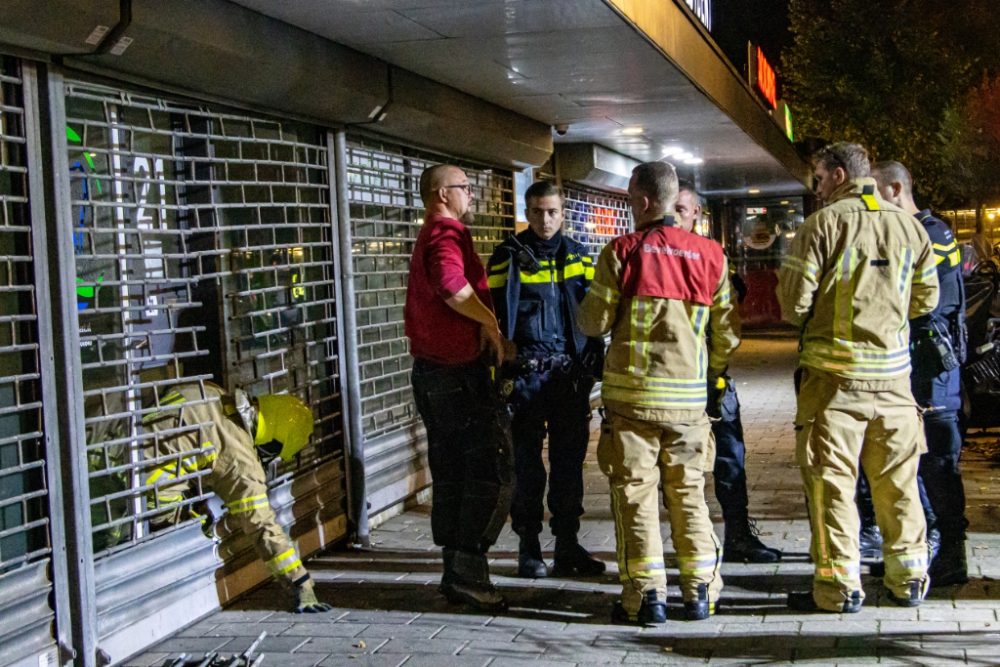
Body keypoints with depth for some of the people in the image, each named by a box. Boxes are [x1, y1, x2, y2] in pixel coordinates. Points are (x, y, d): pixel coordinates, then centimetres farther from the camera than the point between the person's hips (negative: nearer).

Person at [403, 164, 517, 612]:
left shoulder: (426, 239, 22)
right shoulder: (448, 234, -12)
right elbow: (453, 286, -34)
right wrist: (491, 324, -20)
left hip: (430, 369, 10)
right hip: (461, 372, -10)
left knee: (451, 476, 13)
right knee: (494, 474, -6)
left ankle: (454, 573, 18)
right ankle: (469, 570, -7)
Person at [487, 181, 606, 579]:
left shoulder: (577, 256, 11)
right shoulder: (508, 257, 0)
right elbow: (494, 316, 0)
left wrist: (595, 363, 8)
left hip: (570, 374, 3)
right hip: (526, 375, -3)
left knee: (570, 460, 7)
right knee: (527, 464, 2)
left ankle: (567, 546, 17)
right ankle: (529, 549, 12)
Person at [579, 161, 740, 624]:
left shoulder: (621, 253, -7)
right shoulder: (709, 255, 4)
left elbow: (594, 323, -4)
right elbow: (726, 331, 8)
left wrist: (589, 303, 18)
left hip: (632, 394, -3)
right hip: (689, 396, 3)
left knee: (635, 494, 4)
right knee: (689, 493, 13)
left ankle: (645, 596, 5)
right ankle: (700, 592, 17)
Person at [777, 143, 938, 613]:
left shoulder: (823, 224, -8)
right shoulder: (908, 227, 7)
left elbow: (794, 299, -10)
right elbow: (926, 298, 13)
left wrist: (807, 321, 11)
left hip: (834, 370, -5)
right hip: (893, 371, 5)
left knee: (832, 479, 2)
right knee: (898, 479, 13)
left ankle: (839, 587, 4)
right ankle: (908, 579, 21)